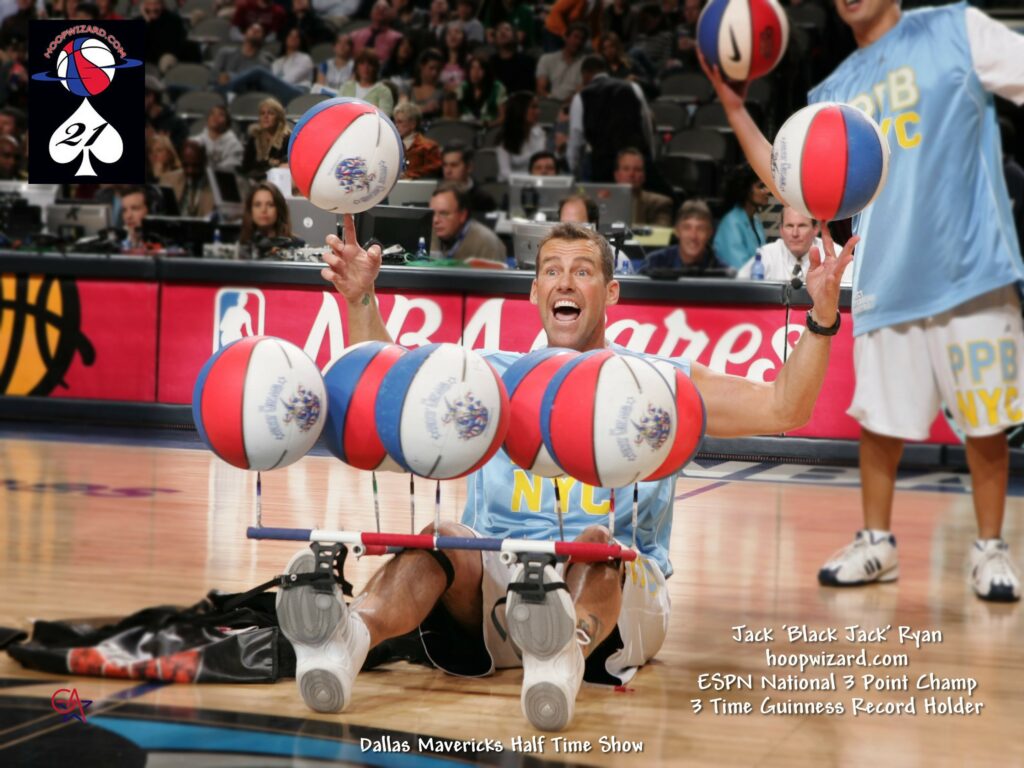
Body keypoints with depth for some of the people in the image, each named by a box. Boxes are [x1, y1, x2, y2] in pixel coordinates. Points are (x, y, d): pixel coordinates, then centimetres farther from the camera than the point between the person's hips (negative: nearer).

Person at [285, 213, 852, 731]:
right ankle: (352, 633, -63)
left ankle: (566, 648, -71)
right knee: (442, 538, -30)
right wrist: (361, 302, -1)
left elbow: (783, 410, 7)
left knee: (595, 540, -36)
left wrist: (822, 319, -7)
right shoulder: (495, 378, 22)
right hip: (495, 585, 2)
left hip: (619, 598, -2)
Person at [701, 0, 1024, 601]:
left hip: (972, 269, -4)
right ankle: (877, 543, 23)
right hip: (886, 282, 4)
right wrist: (734, 108, 7)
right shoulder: (835, 95, 15)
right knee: (878, 421, 8)